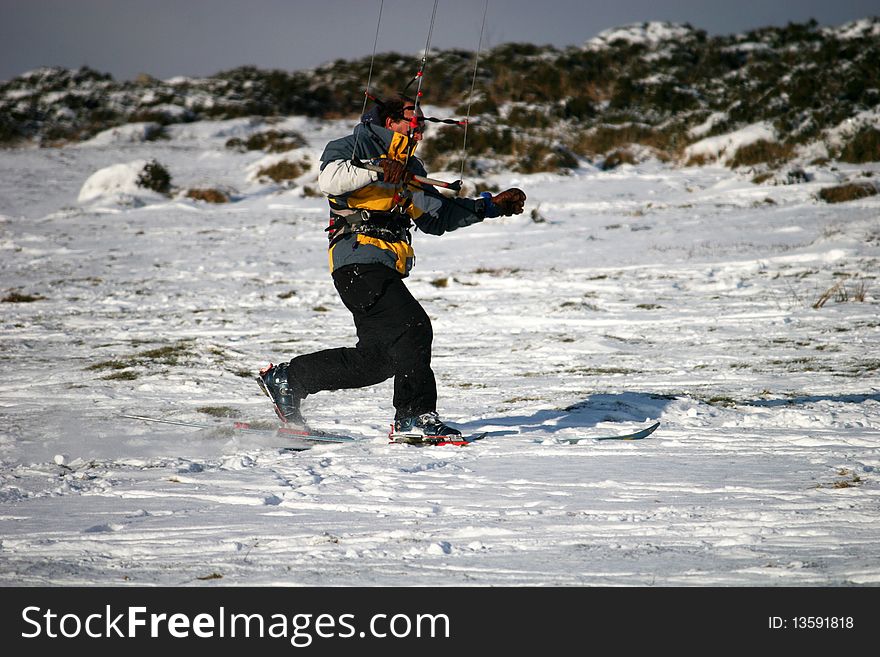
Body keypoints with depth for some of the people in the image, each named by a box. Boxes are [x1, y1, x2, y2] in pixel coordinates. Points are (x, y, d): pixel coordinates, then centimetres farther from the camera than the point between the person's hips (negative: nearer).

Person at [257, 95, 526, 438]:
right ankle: (415, 416, -18)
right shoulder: (359, 145, 2)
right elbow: (329, 179, -16)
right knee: (412, 327, -20)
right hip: (360, 259, -10)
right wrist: (378, 168, -24)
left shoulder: (411, 169, 28)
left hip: (385, 271, 10)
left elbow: (439, 216, 30)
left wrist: (492, 204, 24)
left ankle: (286, 379, 18)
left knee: (376, 359, 8)